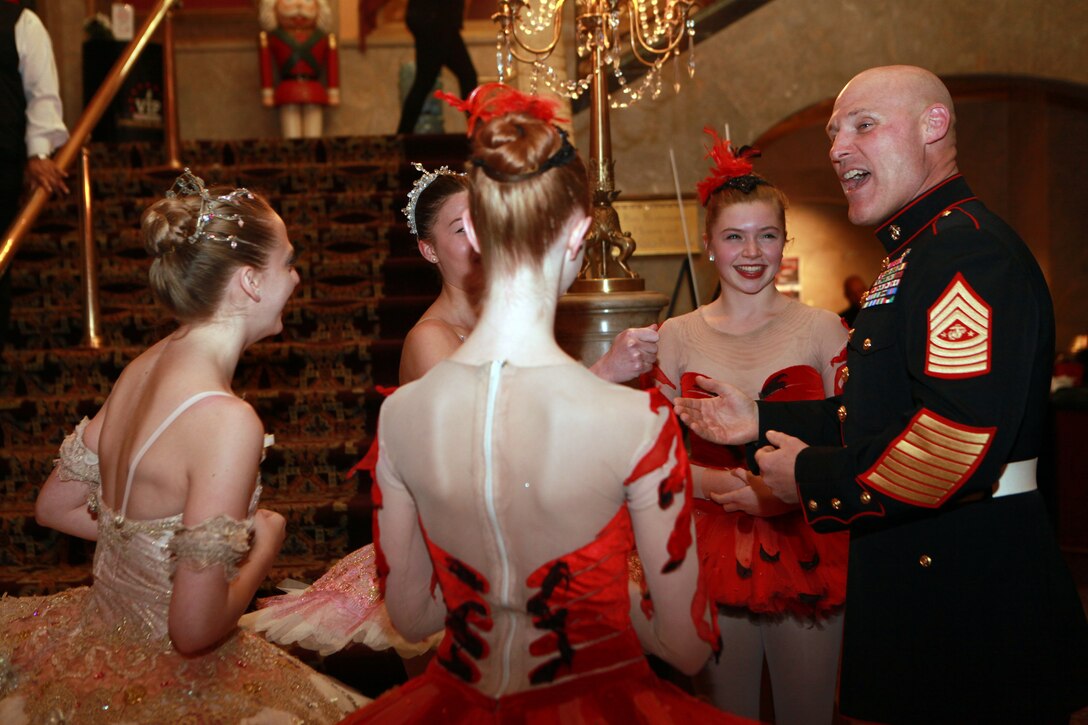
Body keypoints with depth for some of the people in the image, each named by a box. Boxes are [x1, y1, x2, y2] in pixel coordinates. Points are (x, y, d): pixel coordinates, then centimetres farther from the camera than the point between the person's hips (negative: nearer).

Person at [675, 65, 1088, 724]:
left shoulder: (970, 248, -20)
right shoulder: (918, 252, 16)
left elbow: (960, 442, -30)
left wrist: (811, 478, -18)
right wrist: (765, 421, 10)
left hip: (971, 589, -10)